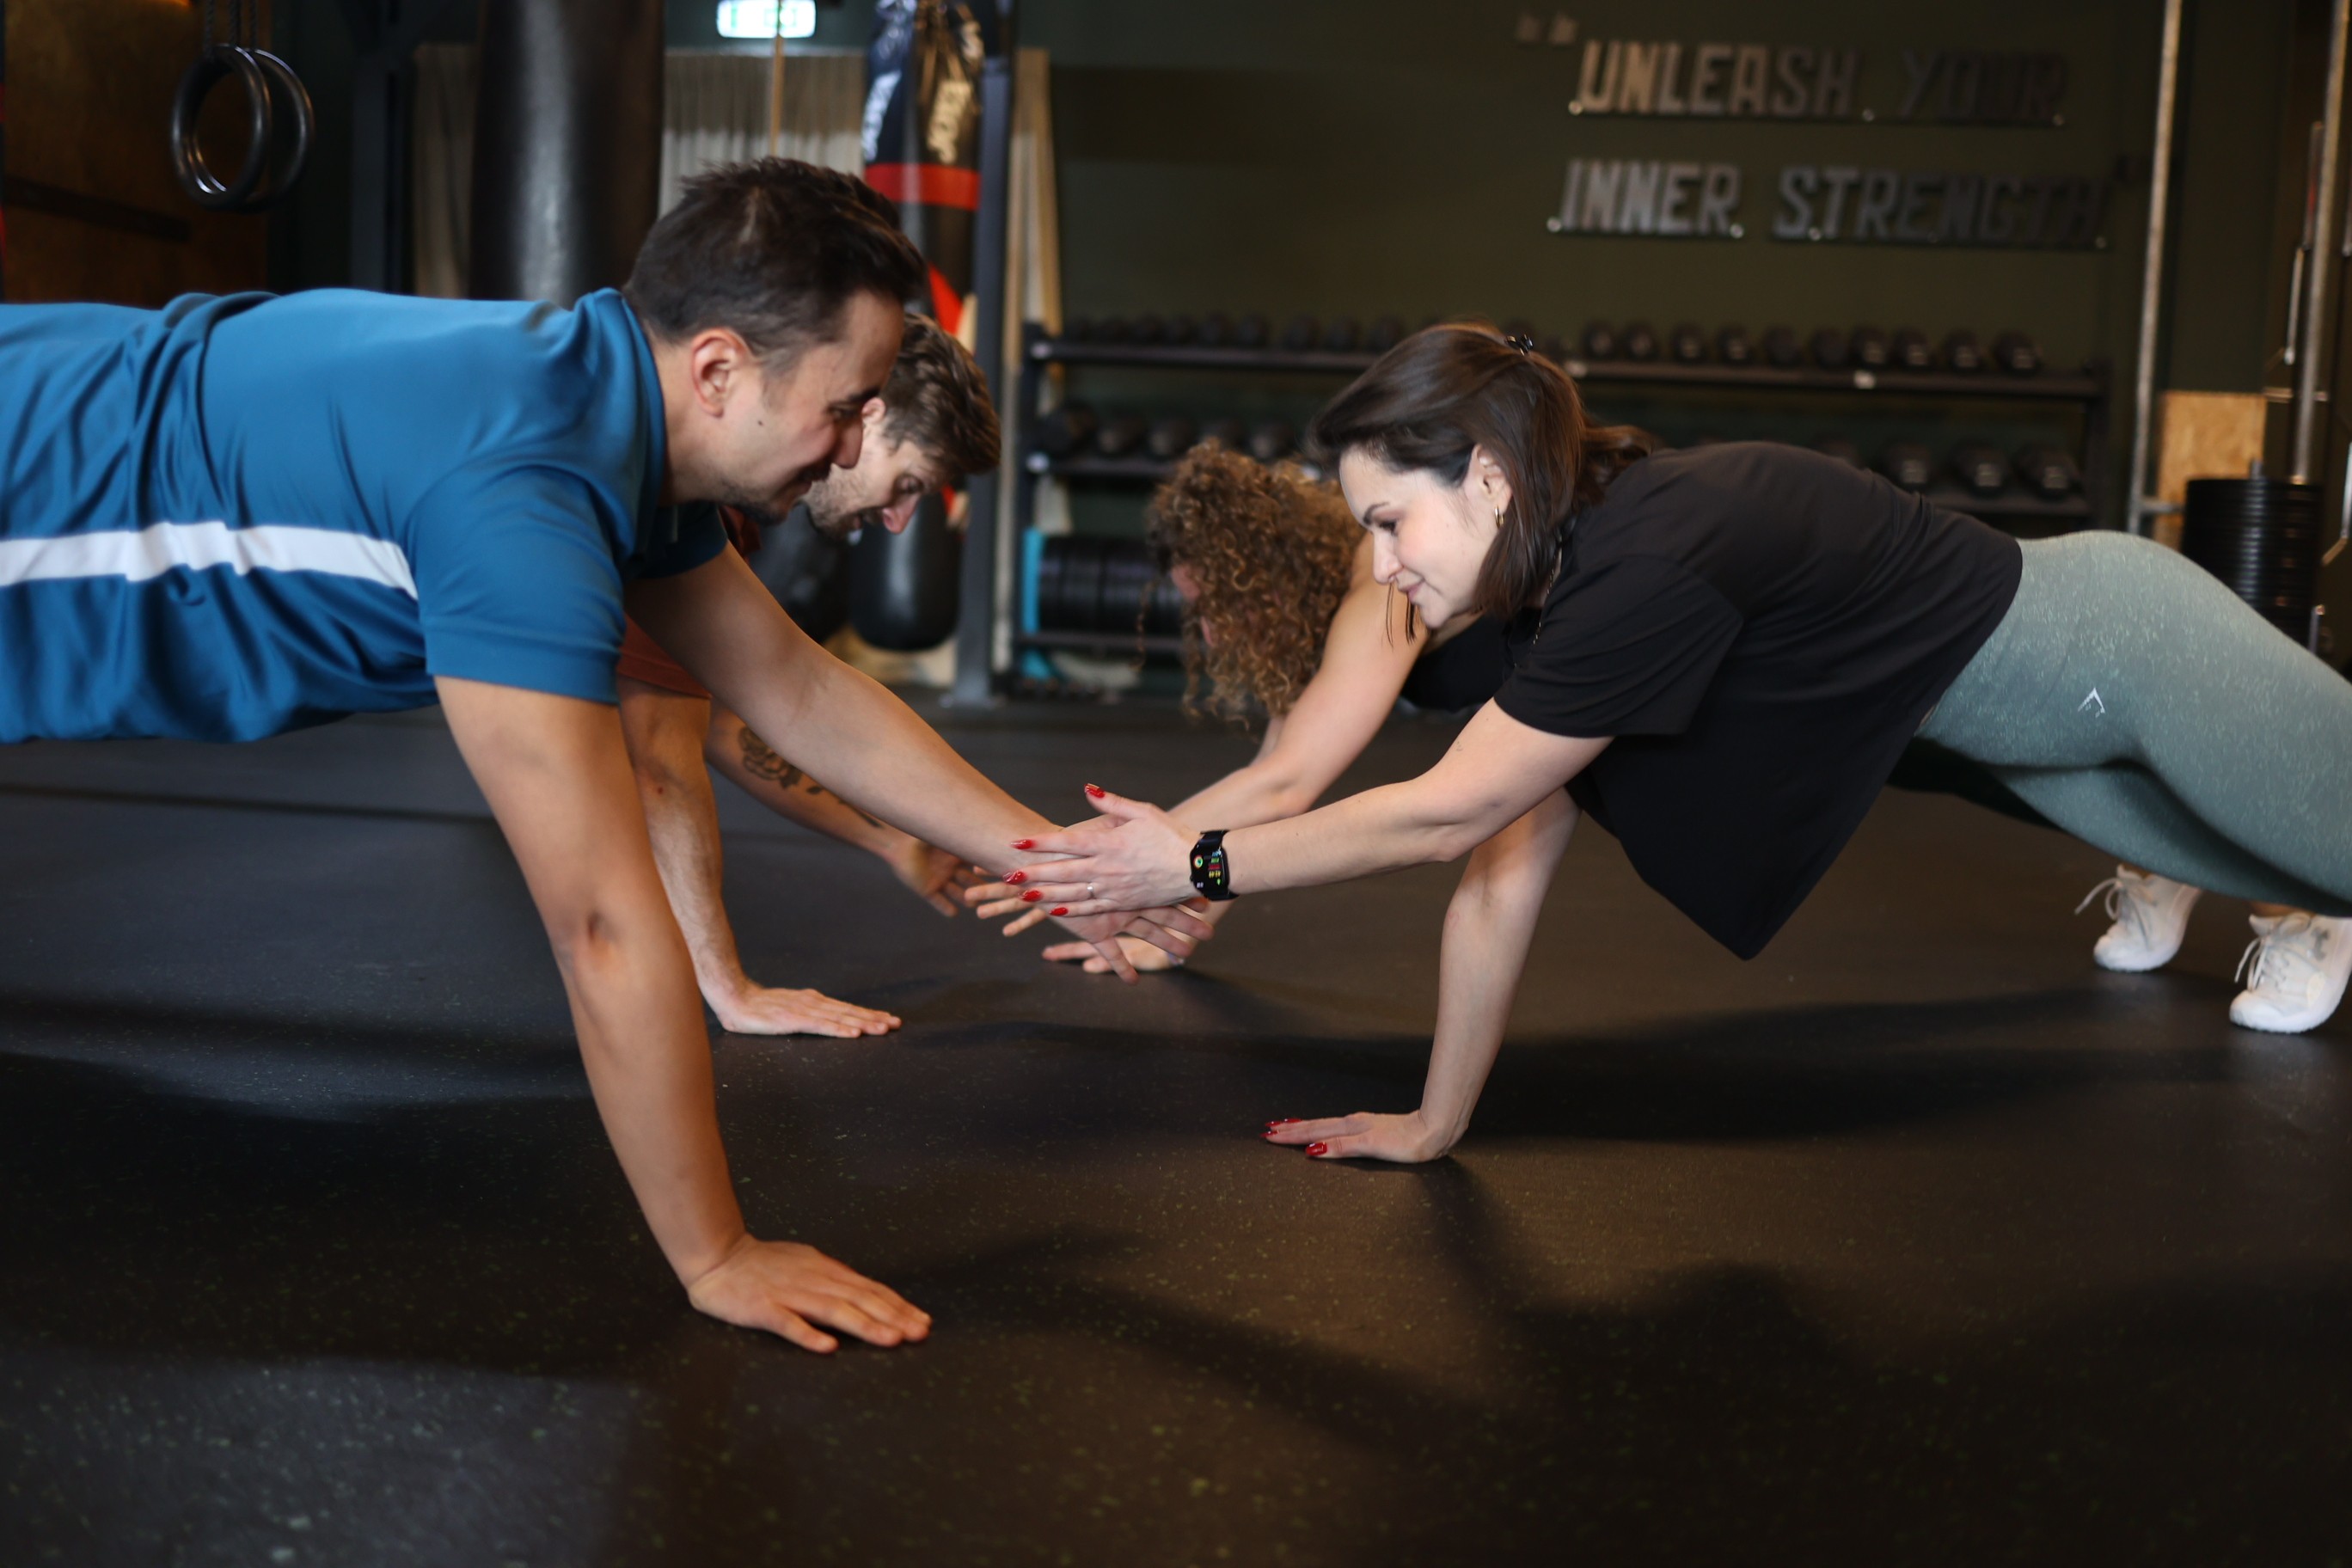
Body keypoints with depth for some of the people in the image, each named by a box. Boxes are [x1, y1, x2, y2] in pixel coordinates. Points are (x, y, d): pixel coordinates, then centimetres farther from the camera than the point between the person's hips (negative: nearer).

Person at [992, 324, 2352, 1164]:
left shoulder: (1654, 565, -37)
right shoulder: (1566, 585, -9)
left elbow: (1444, 817, -32)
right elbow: (1507, 873, -7)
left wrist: (1199, 863, -26)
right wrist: (1437, 1123, -5)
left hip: (2112, 647, -7)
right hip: (2026, 719, 7)